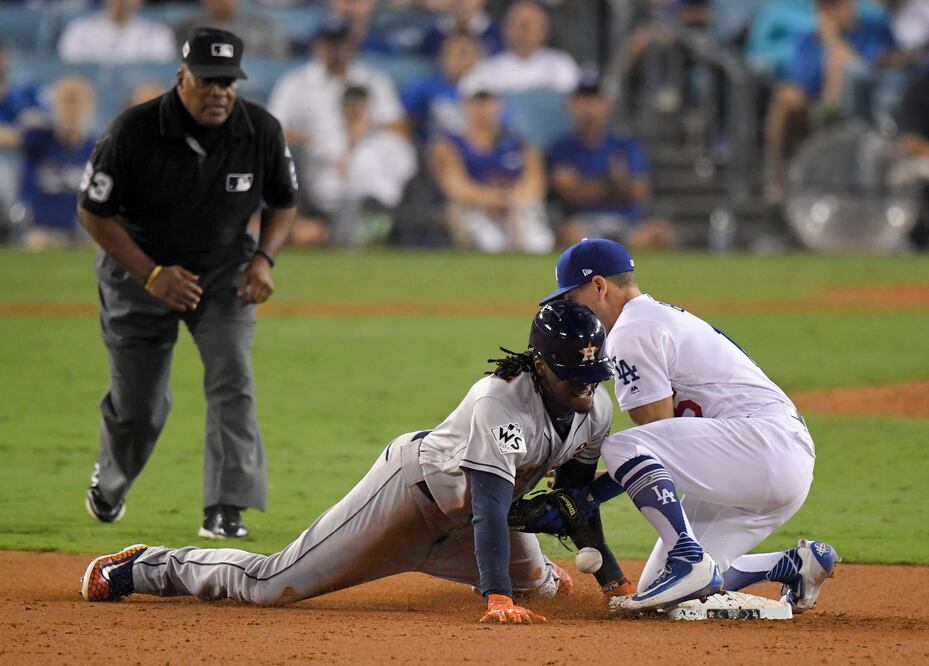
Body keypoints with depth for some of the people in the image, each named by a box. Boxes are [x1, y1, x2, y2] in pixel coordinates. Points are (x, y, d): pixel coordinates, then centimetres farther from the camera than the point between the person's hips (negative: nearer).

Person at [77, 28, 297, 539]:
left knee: (232, 380, -18)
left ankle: (225, 510, -17)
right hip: (138, 269, -2)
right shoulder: (134, 132, -23)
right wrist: (152, 275, -22)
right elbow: (93, 211, -14)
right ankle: (109, 483, 37)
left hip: (224, 270, 2)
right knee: (137, 405, 4)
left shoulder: (262, 132, -14)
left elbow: (283, 202, 4)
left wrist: (264, 258, -14)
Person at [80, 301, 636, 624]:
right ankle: (138, 569, 11)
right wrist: (497, 599, -52)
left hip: (466, 520, 8)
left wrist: (610, 573, -1)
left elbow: (578, 494, 5)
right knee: (268, 587, -9)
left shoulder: (595, 407, -11)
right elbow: (490, 505, -43)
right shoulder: (501, 401, -36)